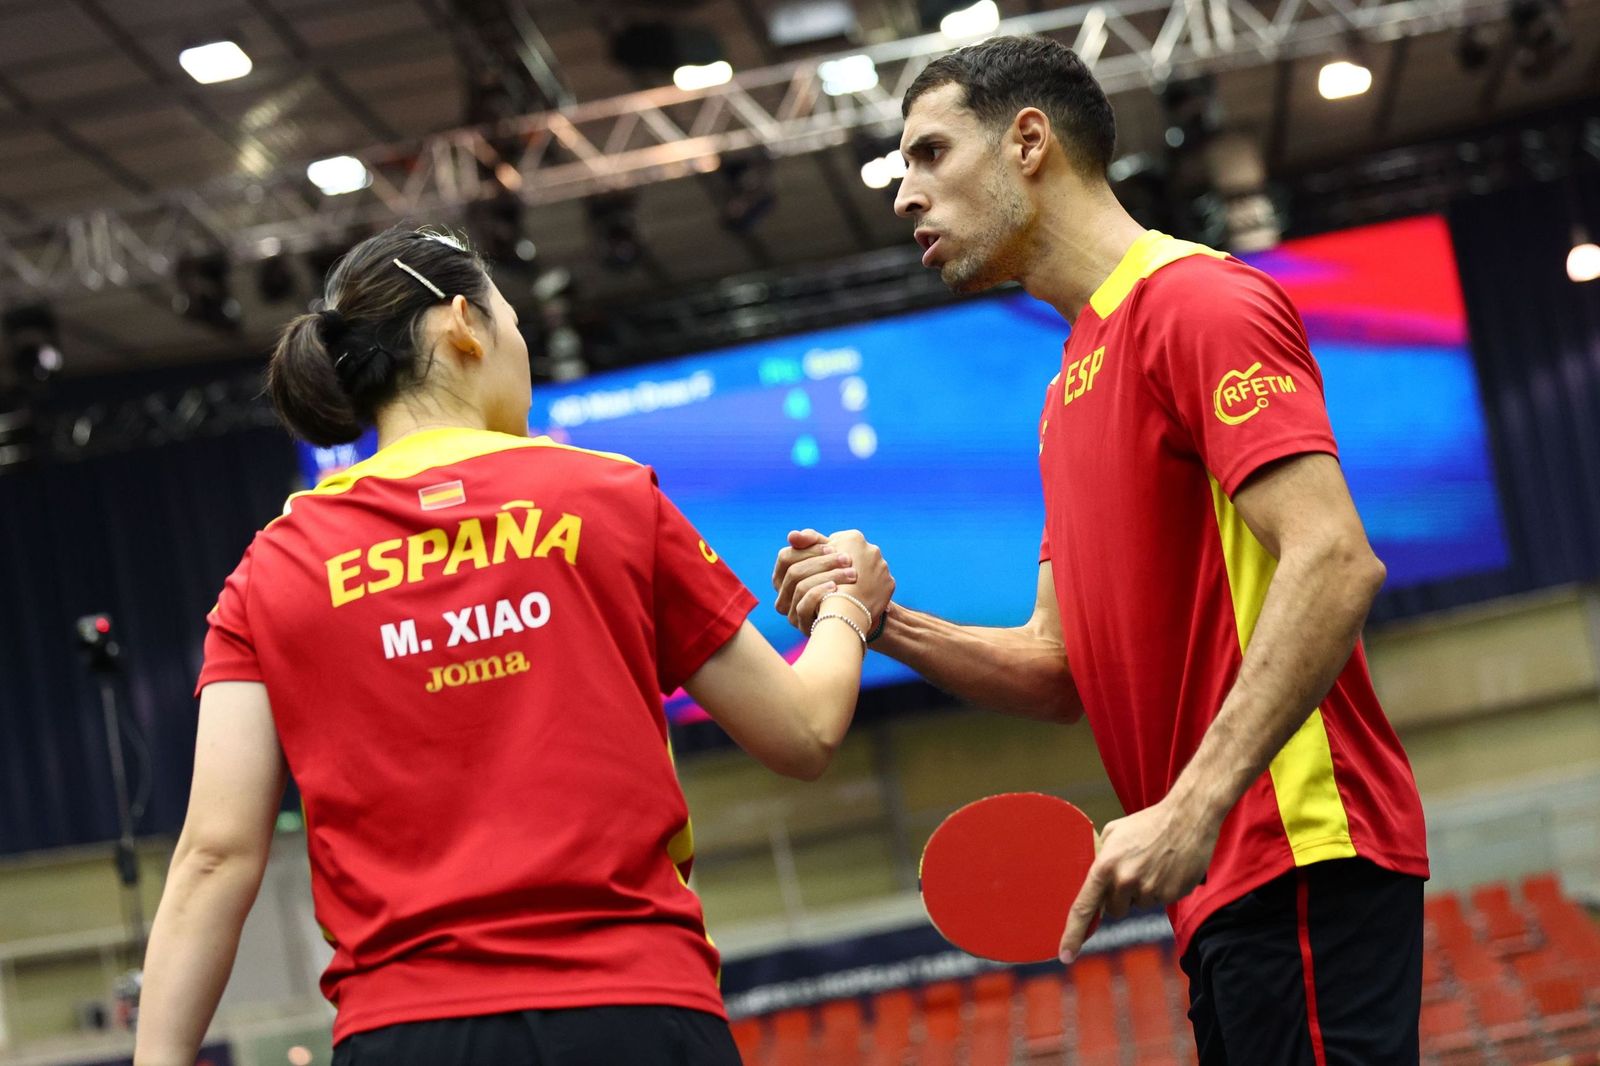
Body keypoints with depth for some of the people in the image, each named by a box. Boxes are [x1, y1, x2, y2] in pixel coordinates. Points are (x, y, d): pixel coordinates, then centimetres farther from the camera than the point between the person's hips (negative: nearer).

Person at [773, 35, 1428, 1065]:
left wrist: (1192, 807, -26)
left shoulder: (1198, 300, -8)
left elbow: (1334, 562, -20)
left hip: (1299, 855, -9)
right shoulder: (1075, 383, 22)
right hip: (1227, 880, 9)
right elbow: (1062, 671, 21)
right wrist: (884, 623, 4)